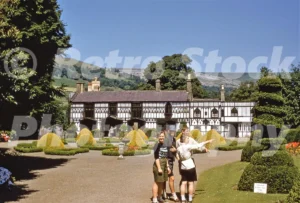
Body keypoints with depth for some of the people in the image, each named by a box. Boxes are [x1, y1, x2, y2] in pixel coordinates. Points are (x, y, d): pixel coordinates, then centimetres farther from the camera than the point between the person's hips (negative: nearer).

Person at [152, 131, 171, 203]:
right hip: (158, 166, -8)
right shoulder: (157, 146, -10)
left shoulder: (165, 146, 13)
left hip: (164, 166, 8)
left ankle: (159, 197, 26)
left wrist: (167, 167, 17)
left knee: (162, 182, 14)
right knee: (157, 182, -6)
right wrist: (159, 168, -20)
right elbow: (156, 157, -15)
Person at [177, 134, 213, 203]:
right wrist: (207, 141, -6)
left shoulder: (178, 148, 1)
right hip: (190, 167, -5)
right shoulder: (188, 146, -17)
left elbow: (179, 158, 8)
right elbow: (198, 145, -14)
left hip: (183, 167, 5)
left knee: (183, 183, 8)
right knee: (190, 183, 3)